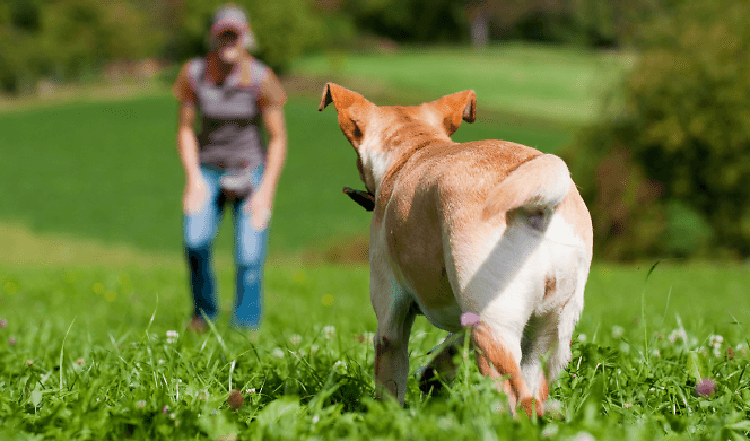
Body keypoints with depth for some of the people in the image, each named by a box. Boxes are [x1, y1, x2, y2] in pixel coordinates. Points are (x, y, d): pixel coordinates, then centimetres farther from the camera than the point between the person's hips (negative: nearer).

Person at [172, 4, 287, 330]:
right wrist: (192, 177, -12)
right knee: (196, 240, -22)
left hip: (251, 172, -1)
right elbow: (185, 129, -1)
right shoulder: (194, 74, -11)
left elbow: (278, 139, -10)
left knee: (249, 257, -14)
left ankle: (246, 328, 0)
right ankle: (204, 310, 2)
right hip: (208, 171, 1)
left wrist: (266, 191, -16)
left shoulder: (262, 80, -17)